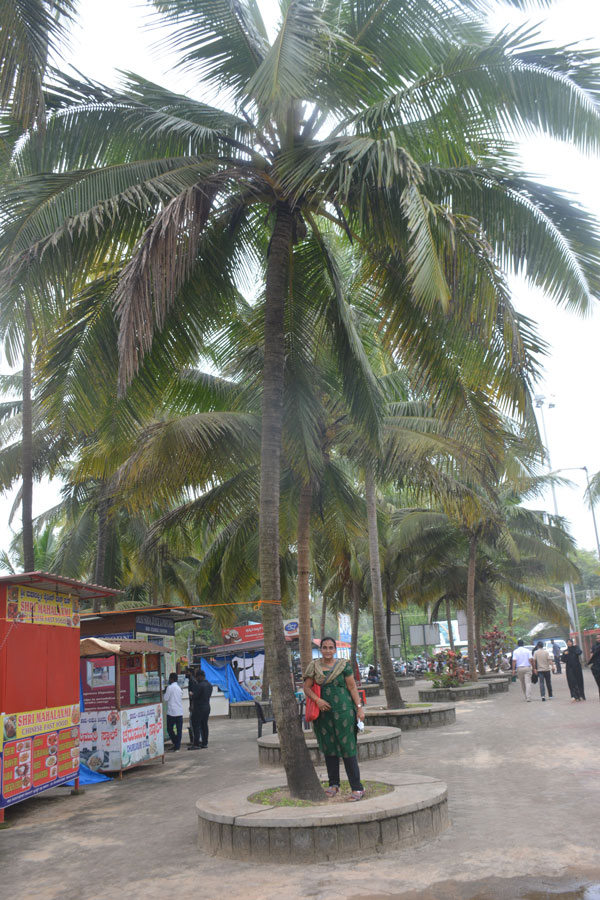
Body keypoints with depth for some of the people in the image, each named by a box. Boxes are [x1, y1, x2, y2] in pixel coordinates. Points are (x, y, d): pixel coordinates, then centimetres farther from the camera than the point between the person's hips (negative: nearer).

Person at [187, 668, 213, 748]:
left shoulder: (200, 685, -19)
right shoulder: (209, 685, 10)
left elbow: (194, 695, -19)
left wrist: (191, 694, 2)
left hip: (199, 708, -9)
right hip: (207, 707, 9)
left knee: (196, 726, -3)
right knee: (204, 725, 12)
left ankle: (196, 744, -4)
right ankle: (204, 743, 15)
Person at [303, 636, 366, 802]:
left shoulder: (343, 665, 0)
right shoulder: (314, 666, 5)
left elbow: (352, 687, 0)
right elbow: (307, 687, 5)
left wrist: (359, 707, -6)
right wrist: (317, 699, -12)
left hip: (343, 710, -3)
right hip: (323, 711, 3)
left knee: (347, 747, -4)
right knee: (328, 748, 9)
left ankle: (357, 788, -1)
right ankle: (333, 784, 23)